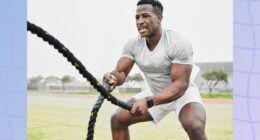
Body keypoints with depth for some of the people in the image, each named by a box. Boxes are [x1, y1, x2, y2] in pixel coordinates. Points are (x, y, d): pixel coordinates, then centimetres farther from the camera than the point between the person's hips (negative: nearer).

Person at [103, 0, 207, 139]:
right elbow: (121, 72, -17)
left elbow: (180, 85, -32)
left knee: (195, 127, -34)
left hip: (183, 93, -6)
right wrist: (112, 77, -45)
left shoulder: (179, 43, -28)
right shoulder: (133, 45, -11)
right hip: (156, 94, 6)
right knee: (117, 119, -1)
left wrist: (148, 102, -46)